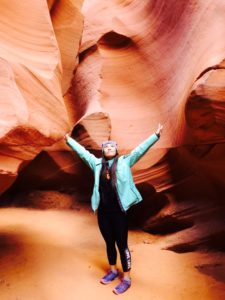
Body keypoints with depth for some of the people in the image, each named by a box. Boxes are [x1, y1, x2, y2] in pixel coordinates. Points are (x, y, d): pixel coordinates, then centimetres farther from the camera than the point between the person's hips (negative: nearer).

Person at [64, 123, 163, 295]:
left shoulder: (124, 162, 0)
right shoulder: (97, 163, 7)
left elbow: (141, 149, -5)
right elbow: (82, 151, 15)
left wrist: (156, 135, -11)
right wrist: (69, 140, 22)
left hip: (119, 211, -3)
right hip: (103, 212, 4)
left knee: (122, 245, 6)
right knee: (109, 243, 19)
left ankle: (126, 279, 20)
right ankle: (113, 271, 39)